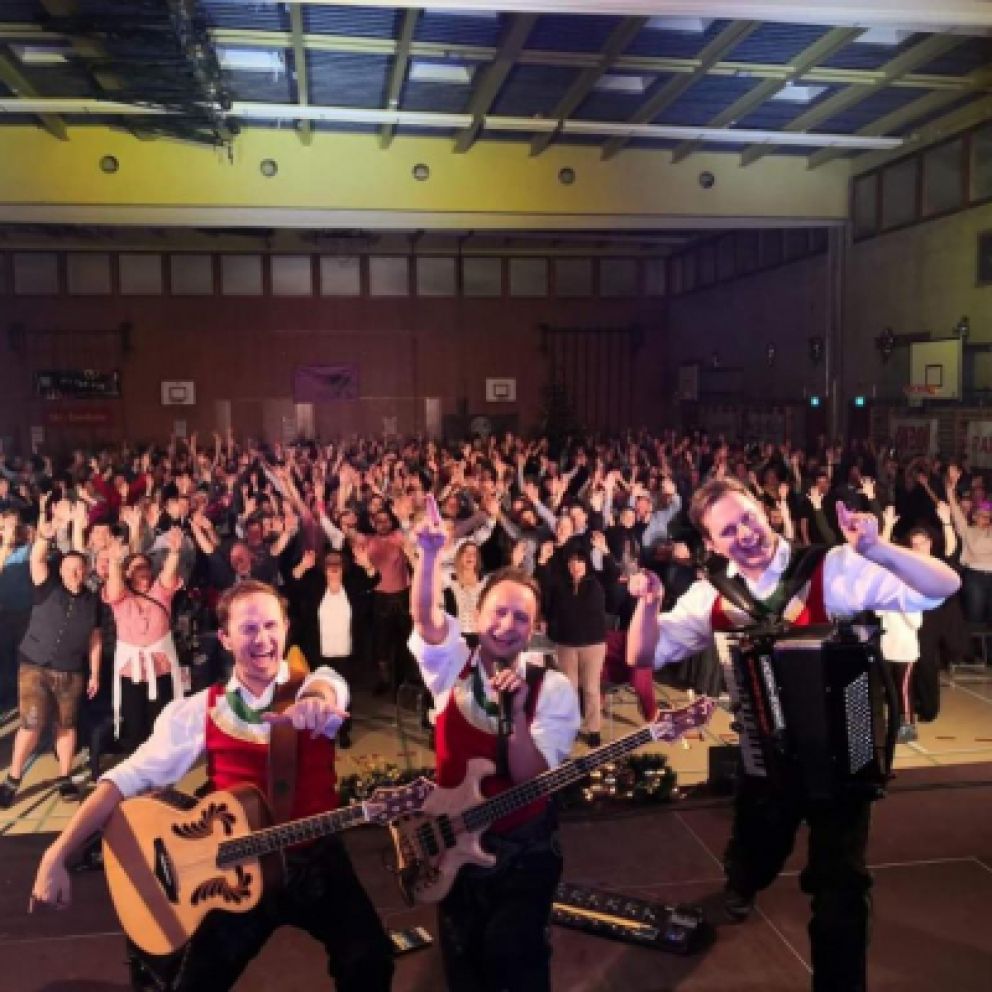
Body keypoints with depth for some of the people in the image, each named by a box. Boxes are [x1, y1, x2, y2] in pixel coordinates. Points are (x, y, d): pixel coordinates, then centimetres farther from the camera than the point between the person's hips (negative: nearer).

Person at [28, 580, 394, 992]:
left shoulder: (316, 687, -1)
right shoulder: (199, 710, 1)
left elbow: (327, 690, -26)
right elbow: (129, 778, -3)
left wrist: (316, 701, -51)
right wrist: (57, 854, -12)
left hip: (317, 858, 0)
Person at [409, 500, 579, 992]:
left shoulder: (552, 689, -12)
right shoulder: (452, 667, -7)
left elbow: (530, 779, -18)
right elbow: (424, 614, -26)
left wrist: (517, 711, -31)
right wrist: (430, 553, -42)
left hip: (524, 849, -2)